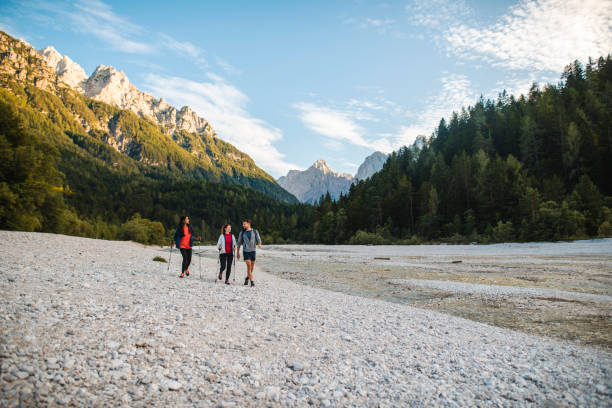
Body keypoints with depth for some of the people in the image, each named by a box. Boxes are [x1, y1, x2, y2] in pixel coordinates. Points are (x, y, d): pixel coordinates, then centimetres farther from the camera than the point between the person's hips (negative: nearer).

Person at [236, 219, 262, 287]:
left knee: (251, 267, 11)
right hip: (246, 251, -1)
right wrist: (237, 253, 11)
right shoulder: (242, 233, 3)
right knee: (249, 266, -15)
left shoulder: (255, 231, 2)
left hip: (253, 251, 1)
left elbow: (259, 240, -2)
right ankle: (252, 281, -11)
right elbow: (239, 243, 10)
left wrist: (259, 244, -27)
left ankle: (247, 278, 37)